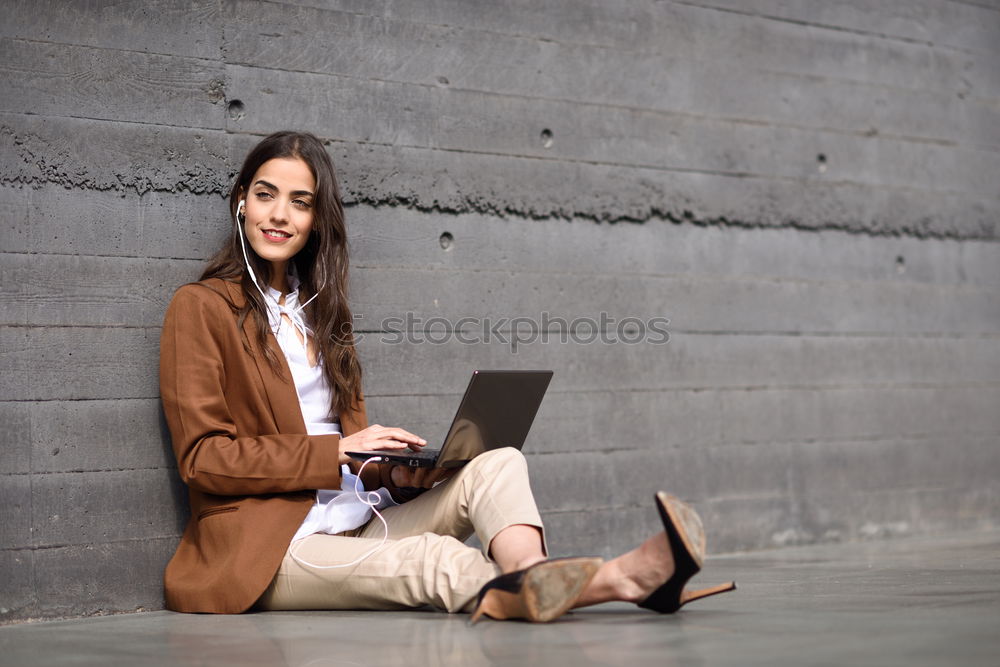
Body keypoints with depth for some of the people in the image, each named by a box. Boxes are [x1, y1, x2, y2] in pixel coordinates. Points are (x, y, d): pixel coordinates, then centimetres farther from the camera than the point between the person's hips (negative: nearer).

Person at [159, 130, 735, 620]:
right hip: (269, 547, -6)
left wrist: (395, 473, -4)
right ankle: (621, 580, -58)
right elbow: (203, 457, -8)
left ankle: (529, 582, -55)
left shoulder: (320, 311, 22)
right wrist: (338, 450, -17)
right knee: (436, 558, -34)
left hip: (358, 526, 6)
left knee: (496, 463, -20)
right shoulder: (202, 308, 1)